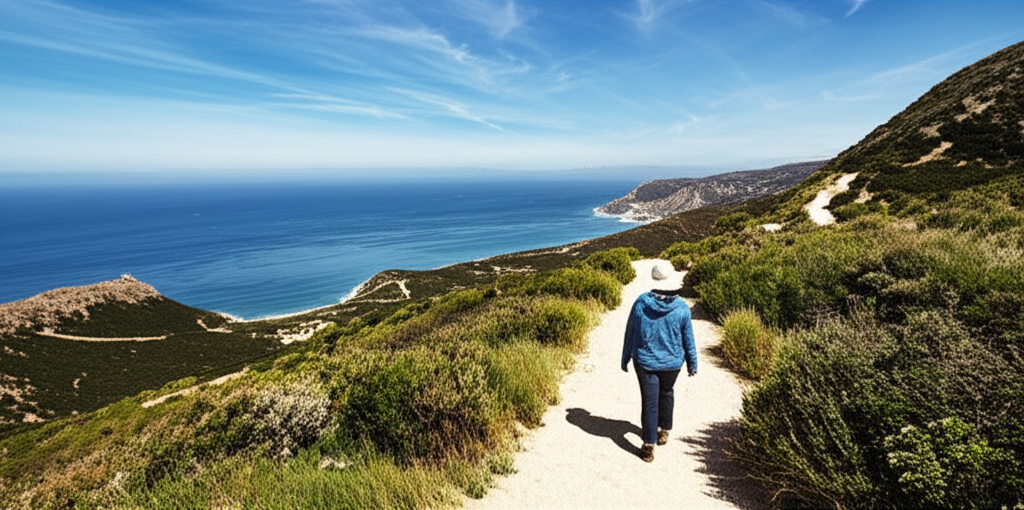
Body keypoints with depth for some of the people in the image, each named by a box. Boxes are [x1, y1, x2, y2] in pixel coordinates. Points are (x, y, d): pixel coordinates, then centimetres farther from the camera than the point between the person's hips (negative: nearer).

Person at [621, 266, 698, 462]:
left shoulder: (640, 303, -15)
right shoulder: (681, 307, -13)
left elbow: (630, 333, -6)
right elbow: (688, 338, -2)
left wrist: (625, 358, 6)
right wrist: (692, 363, 12)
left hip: (645, 362, -1)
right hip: (672, 362, 2)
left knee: (649, 401, 7)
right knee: (666, 393, 26)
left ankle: (649, 446, 12)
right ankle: (664, 431, 41)